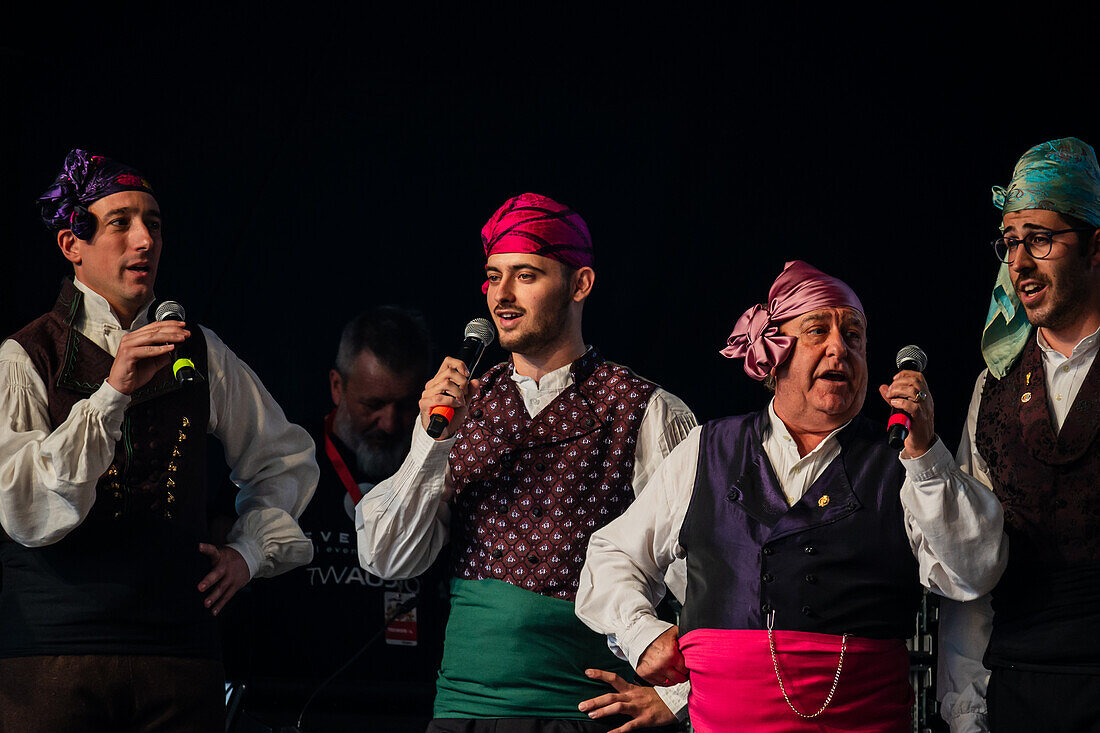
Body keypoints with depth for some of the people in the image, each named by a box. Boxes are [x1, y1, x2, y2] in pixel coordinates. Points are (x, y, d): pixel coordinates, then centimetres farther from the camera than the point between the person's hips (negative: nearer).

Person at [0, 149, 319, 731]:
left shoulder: (200, 353, 12)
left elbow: (286, 459, 27)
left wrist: (248, 551, 12)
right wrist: (112, 392, -20)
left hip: (178, 650, 3)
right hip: (52, 656, -3)